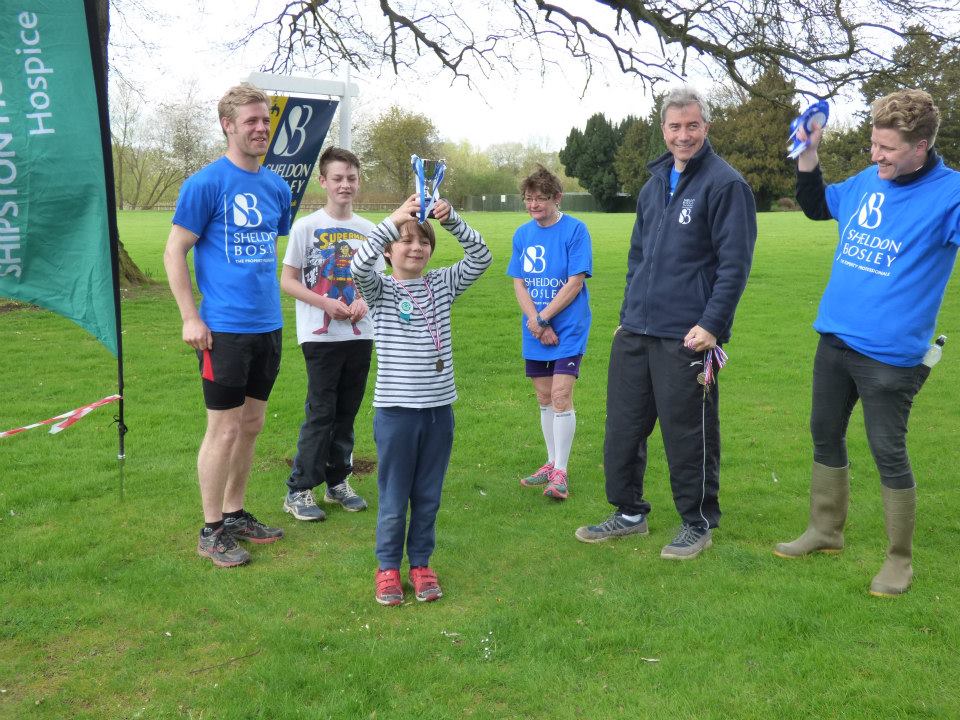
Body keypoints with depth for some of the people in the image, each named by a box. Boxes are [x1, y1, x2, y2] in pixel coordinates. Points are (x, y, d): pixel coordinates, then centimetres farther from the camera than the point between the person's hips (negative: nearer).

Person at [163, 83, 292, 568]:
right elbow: (175, 251, -8)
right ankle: (212, 532, 13)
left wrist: (271, 301, 15)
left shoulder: (276, 187, 10)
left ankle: (235, 514, 29)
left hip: (268, 327, 6)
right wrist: (191, 318, -13)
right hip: (225, 328, -6)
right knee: (225, 429, 0)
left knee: (251, 425, 14)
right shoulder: (206, 183, -9)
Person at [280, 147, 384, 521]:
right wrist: (326, 303, -16)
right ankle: (299, 490, 7)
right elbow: (287, 281, -4)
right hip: (321, 335, -4)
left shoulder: (368, 230, 8)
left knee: (347, 412, 11)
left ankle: (338, 482, 25)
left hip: (360, 334, 4)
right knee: (320, 413, -4)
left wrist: (363, 302, -6)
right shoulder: (306, 227, -4)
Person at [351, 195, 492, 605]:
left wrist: (452, 220, -18)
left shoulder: (442, 285, 7)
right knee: (394, 498, 8)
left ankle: (421, 564, 29)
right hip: (395, 409, -3)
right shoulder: (379, 290, -3)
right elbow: (359, 267, -24)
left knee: (428, 497, 14)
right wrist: (392, 220, -31)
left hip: (439, 408, 3)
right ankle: (388, 567, 25)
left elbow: (481, 258, -3)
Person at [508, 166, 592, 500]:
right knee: (544, 398, 11)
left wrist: (542, 318, -13)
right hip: (535, 330, 5)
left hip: (569, 328, -5)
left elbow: (575, 283, -13)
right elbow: (518, 283, 4)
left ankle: (560, 472, -3)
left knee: (561, 396, -10)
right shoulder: (522, 234, 7)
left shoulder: (575, 229, -9)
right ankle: (552, 463, 25)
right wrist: (536, 323, -11)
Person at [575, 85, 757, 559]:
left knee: (688, 435, 3)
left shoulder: (725, 183, -7)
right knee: (623, 426, 12)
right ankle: (629, 513, 29)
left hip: (687, 337, -7)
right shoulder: (655, 183, 15)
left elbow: (735, 264, -12)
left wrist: (712, 325, -18)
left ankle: (698, 523, 21)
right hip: (635, 332, 7)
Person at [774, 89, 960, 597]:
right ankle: (825, 531, 35)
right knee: (825, 436, 17)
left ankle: (899, 559, 20)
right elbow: (815, 206, 23)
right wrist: (808, 154, 9)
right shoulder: (866, 182, 6)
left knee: (888, 452, 2)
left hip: (888, 354, -7)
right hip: (834, 340, 7)